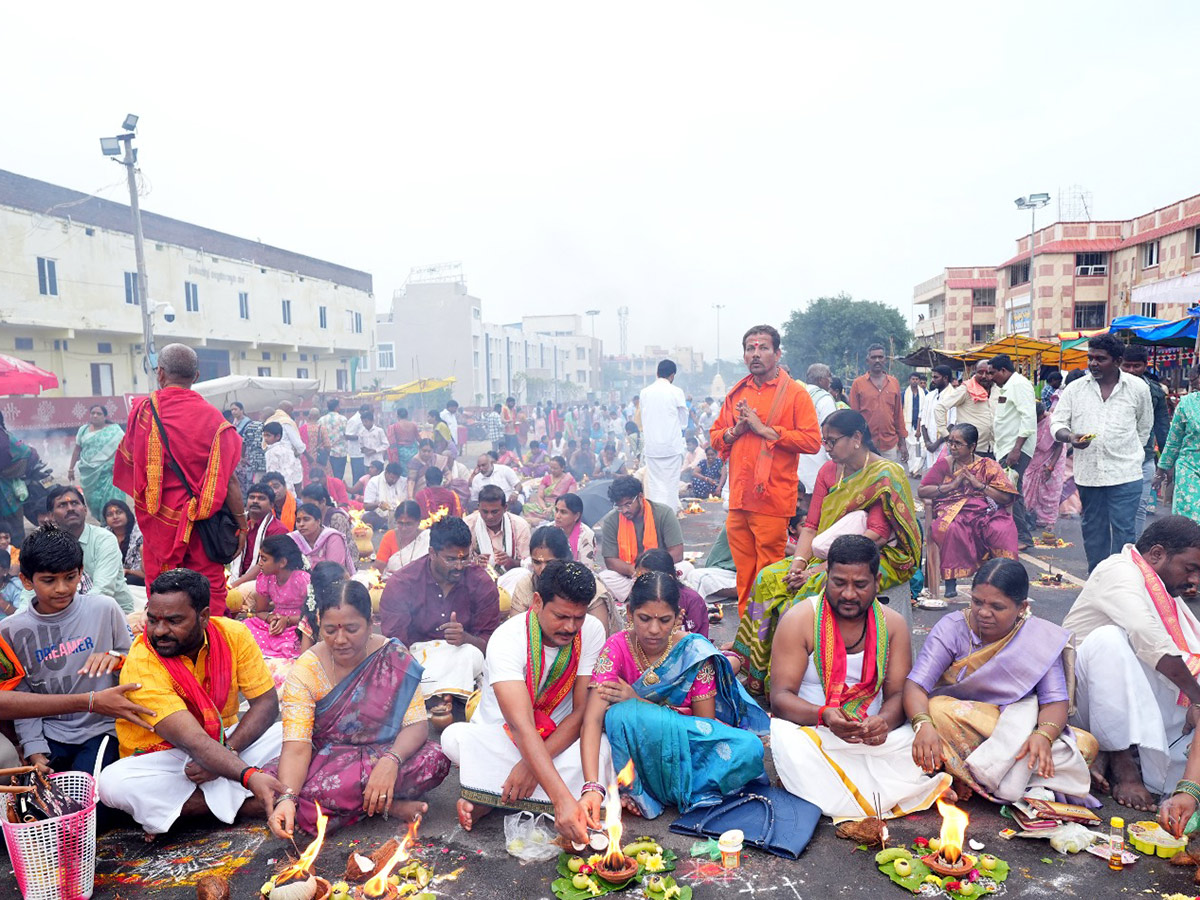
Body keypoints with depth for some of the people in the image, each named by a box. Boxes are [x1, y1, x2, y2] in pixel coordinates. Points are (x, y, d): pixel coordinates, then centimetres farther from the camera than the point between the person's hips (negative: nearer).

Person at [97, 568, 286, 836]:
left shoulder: (233, 635, -12)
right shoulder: (139, 666, -24)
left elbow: (266, 703, -9)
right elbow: (193, 741, -32)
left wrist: (226, 753, -25)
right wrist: (250, 776, -46)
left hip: (226, 743, 3)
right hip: (162, 760, -2)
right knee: (113, 783, -33)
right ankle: (244, 802, -24)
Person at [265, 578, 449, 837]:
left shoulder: (394, 658, -11)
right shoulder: (305, 671, -13)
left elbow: (417, 725, -14)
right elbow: (296, 747, -21)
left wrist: (392, 760, -35)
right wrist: (287, 798, -40)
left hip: (382, 755, -1)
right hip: (326, 761, 2)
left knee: (435, 759, -30)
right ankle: (389, 805, -15)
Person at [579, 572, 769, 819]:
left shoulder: (695, 651, -9)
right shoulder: (617, 647, -13)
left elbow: (706, 721, -9)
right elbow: (593, 718, -23)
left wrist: (639, 702, -17)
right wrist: (592, 787, -39)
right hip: (637, 750, -2)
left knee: (749, 748, -27)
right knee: (622, 714, -35)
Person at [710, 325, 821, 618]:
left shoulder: (795, 393, -2)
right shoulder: (735, 394, 16)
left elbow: (812, 440, -12)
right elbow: (715, 436, 21)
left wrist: (765, 429, -13)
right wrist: (735, 431, 0)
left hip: (772, 499, -5)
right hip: (738, 498, 5)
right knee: (744, 573, 10)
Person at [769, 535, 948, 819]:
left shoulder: (892, 623, 3)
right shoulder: (799, 620, -8)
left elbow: (899, 693, -2)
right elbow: (780, 698, -13)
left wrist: (884, 721, -26)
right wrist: (825, 716, -33)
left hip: (871, 735, 3)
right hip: (810, 729, -2)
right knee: (784, 734, -35)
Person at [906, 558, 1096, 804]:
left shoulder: (1041, 638, -6)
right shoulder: (952, 627, -10)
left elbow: (1055, 700, -12)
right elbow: (916, 685, -19)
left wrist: (1043, 735, -34)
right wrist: (923, 725, -39)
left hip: (1020, 726, 3)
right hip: (957, 723, -2)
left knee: (1086, 744, -22)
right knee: (938, 709, -34)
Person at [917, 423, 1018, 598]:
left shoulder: (988, 465, 10)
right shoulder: (944, 464, 13)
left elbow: (1007, 497, 2)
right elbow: (921, 491, 6)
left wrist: (980, 485, -7)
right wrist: (951, 485, -3)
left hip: (985, 511, 0)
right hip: (953, 510, 0)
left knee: (1003, 530, -32)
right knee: (950, 529, -36)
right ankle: (950, 580, -26)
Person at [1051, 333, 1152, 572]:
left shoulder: (1138, 387, 2)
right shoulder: (1075, 388, 4)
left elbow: (1145, 427, 13)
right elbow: (1057, 422, 4)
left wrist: (1131, 454, 12)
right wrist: (1070, 438, -16)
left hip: (1125, 473, -2)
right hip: (1087, 471, 2)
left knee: (1123, 530, -6)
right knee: (1092, 529, 11)